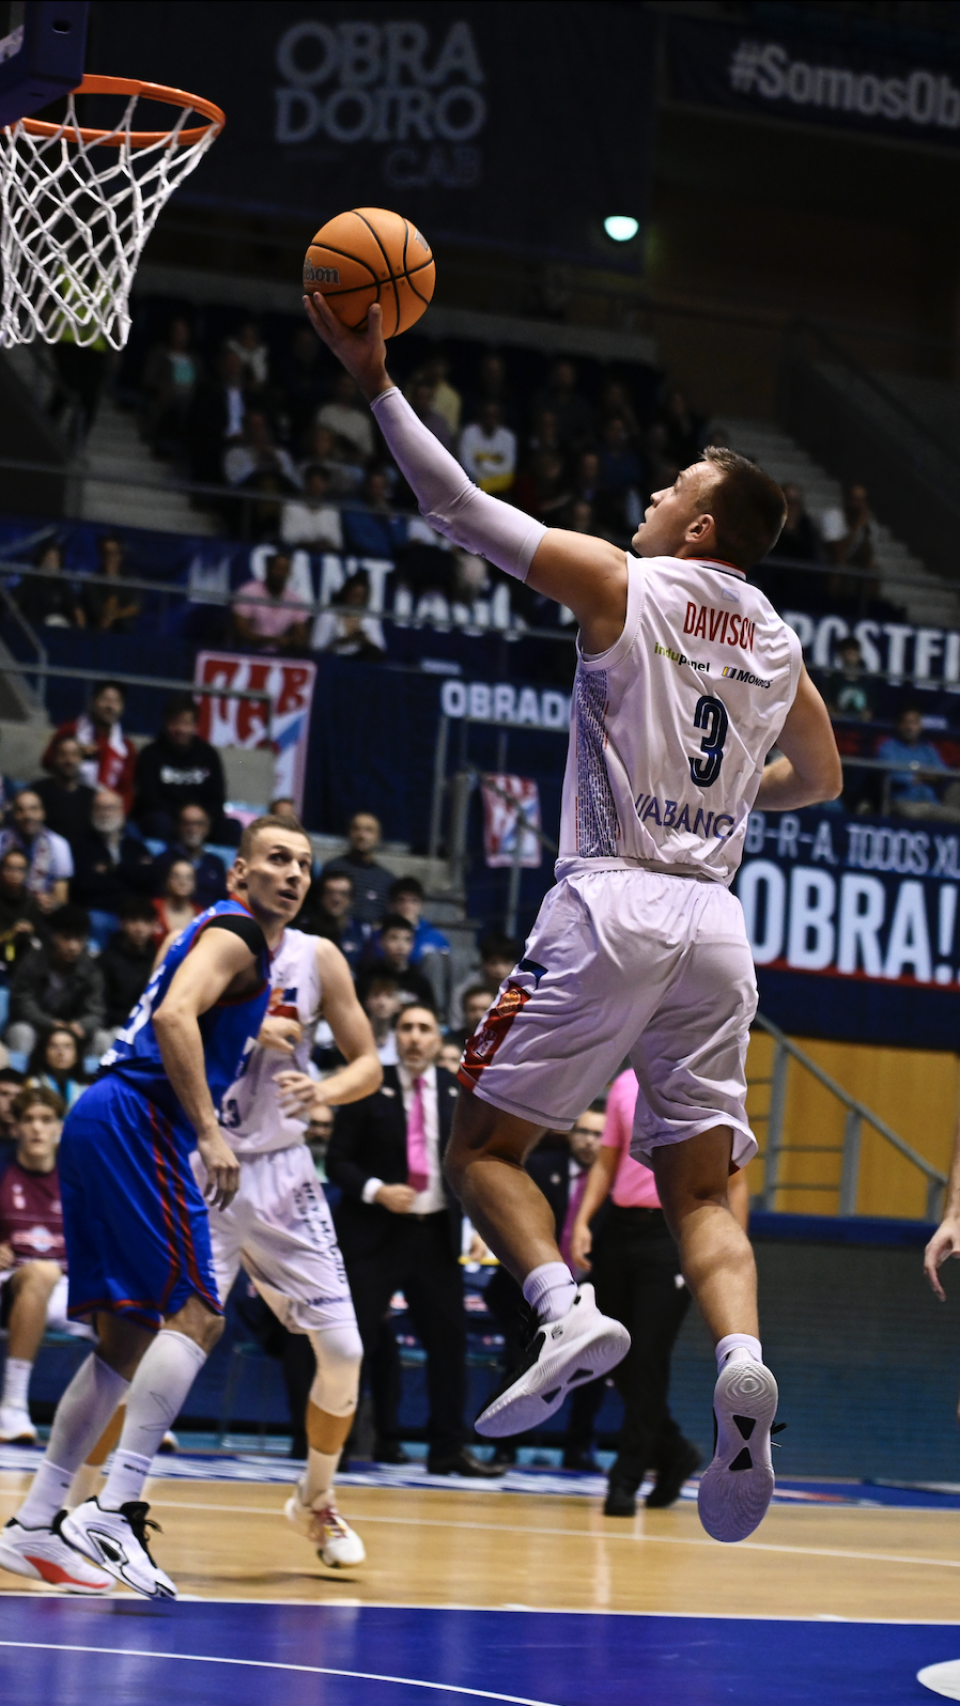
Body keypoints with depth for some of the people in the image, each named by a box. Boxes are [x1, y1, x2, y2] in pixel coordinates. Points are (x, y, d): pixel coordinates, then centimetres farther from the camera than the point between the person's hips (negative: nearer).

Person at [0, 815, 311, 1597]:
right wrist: (210, 1134, -24)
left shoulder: (219, 934, 25)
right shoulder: (235, 935, -6)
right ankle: (114, 1513, -23)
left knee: (130, 1336, 12)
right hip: (137, 1121, -10)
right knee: (196, 1315, -15)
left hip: (102, 1122, 10)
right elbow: (174, 1017, -22)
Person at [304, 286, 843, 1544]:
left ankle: (566, 1309, -21)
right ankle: (741, 1358, -24)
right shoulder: (778, 644, 16)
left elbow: (461, 511, 0)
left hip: (611, 906, -5)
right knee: (699, 1184, 4)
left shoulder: (620, 583, 0)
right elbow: (820, 781, 32)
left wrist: (378, 382, 6)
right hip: (713, 919, 5)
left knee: (485, 1144, 5)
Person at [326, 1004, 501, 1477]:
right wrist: (376, 1191, -18)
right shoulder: (370, 1088, -2)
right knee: (353, 1337, -5)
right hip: (375, 1230, -3)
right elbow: (338, 1161, -3)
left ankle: (447, 1448, 11)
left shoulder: (457, 1093, 7)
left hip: (435, 1233, 4)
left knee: (448, 1340, 4)